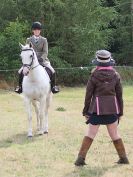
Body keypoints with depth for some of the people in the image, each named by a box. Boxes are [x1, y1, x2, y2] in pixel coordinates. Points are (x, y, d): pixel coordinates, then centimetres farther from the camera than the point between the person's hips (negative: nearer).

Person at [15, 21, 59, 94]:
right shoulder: (29, 40, 9)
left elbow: (45, 52, -1)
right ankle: (20, 86, -2)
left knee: (52, 71, -25)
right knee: (21, 71, -21)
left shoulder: (44, 40, 6)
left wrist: (41, 58, -20)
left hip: (42, 60, -1)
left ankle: (53, 86, -7)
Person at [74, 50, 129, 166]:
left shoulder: (94, 76, -9)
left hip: (97, 109, -3)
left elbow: (88, 95, -6)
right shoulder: (115, 76, -1)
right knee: (115, 134, 15)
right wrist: (120, 112, 11)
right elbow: (119, 95, 3)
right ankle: (123, 158, 19)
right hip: (112, 109, 3)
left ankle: (81, 158, -1)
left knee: (90, 134, 3)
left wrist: (86, 111, 3)